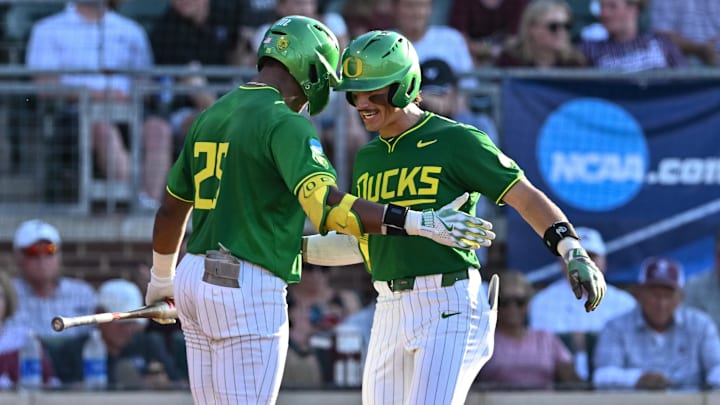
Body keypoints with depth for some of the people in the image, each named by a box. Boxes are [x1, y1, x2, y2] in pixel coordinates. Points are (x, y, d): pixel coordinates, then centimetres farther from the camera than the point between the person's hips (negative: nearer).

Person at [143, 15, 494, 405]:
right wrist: (419, 223, -32)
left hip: (195, 278, 9)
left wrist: (161, 279, 40)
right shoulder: (285, 124, -13)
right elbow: (327, 206, -28)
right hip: (247, 286, -9)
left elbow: (171, 209, 24)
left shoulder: (210, 117, 14)